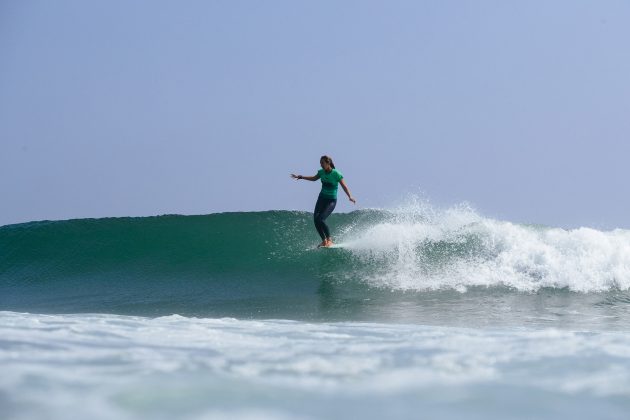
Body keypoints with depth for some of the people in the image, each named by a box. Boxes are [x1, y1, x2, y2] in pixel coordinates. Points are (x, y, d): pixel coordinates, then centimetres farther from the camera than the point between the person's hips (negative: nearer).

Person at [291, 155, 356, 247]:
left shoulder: (336, 174, -16)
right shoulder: (321, 172, 1)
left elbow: (344, 186, -17)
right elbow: (314, 178, 22)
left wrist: (350, 197, -32)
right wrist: (300, 177, 24)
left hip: (331, 201, -6)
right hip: (322, 198, 6)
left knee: (320, 219, -21)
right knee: (315, 219, -8)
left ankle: (329, 240, -7)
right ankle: (324, 240, 2)